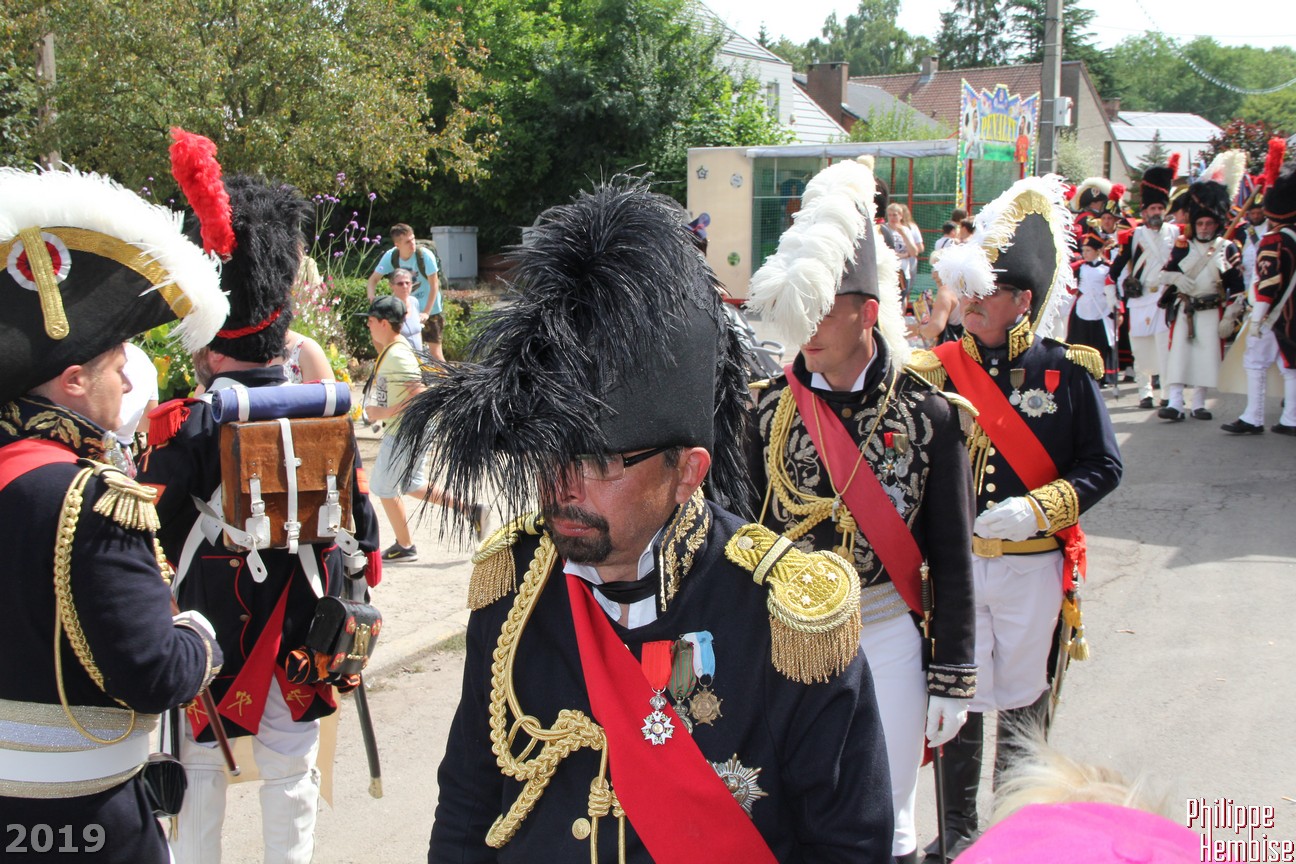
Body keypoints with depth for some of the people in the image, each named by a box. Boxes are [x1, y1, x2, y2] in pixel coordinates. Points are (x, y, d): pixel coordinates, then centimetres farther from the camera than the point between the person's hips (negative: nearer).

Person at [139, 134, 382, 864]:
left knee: (199, 776, 14)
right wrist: (344, 613, 13)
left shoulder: (182, 428, -17)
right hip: (299, 640, 3)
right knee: (291, 775, 17)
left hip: (206, 637, -3)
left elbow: (150, 546, -11)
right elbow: (359, 530, 0)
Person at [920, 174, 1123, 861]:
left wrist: (1034, 510, -17)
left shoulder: (1066, 372, -6)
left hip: (1032, 565, -1)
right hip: (954, 562, 1)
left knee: (1020, 699, 14)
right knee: (958, 698, 7)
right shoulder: (942, 370, -2)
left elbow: (1102, 467, -4)